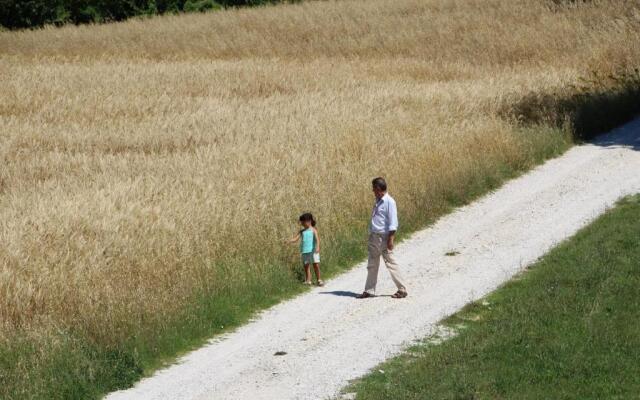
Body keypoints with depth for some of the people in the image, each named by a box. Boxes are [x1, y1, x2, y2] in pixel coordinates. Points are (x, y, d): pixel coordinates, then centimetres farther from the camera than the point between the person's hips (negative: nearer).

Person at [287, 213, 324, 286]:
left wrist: (317, 247, -29)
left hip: (313, 251, -5)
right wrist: (289, 241, -12)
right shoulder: (302, 231, 12)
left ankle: (319, 280, 4)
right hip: (304, 251, 5)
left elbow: (317, 239, -13)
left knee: (316, 265, -6)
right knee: (306, 266, 4)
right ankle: (308, 281, 9)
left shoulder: (313, 230, -2)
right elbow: (296, 238, 8)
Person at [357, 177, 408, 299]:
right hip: (374, 236, 9)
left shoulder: (389, 202, -11)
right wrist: (370, 236, 17)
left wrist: (391, 239, -20)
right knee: (372, 265, 11)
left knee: (390, 263, -7)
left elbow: (393, 223, -15)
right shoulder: (378, 202, 15)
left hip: (383, 237, -9)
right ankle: (369, 290, 16)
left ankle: (402, 290, -2)